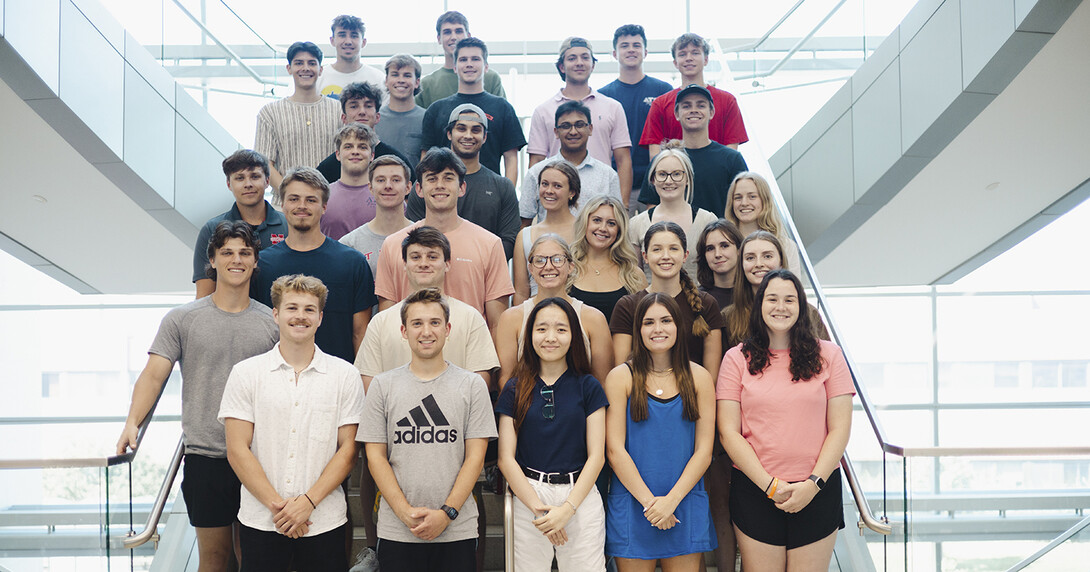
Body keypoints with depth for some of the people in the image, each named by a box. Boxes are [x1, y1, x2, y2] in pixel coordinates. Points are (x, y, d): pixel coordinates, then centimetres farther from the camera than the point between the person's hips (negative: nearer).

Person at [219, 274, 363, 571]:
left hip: (324, 522, 0)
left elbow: (348, 449, 0)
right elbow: (237, 450, -2)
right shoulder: (246, 373, 2)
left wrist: (308, 502, -10)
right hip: (260, 521, 0)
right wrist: (277, 505, -9)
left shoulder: (344, 375, 2)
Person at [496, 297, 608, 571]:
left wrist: (567, 508, -9)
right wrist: (538, 508, -9)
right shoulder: (515, 389, 4)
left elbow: (596, 455, 0)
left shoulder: (588, 387, 3)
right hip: (528, 495, 0)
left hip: (581, 496, 0)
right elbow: (506, 458, 1)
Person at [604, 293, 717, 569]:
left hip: (686, 505, 2)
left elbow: (704, 451, 1)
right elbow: (615, 451, -5)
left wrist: (671, 500, -10)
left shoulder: (698, 377, 5)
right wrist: (649, 501, -11)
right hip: (632, 504, -1)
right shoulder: (621, 377, -1)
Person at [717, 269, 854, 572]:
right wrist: (770, 484, -9)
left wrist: (813, 483, -9)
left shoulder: (828, 355, 4)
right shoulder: (737, 358, 2)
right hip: (755, 490, 0)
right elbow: (728, 432, -2)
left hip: (818, 491, 1)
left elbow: (840, 428, 2)